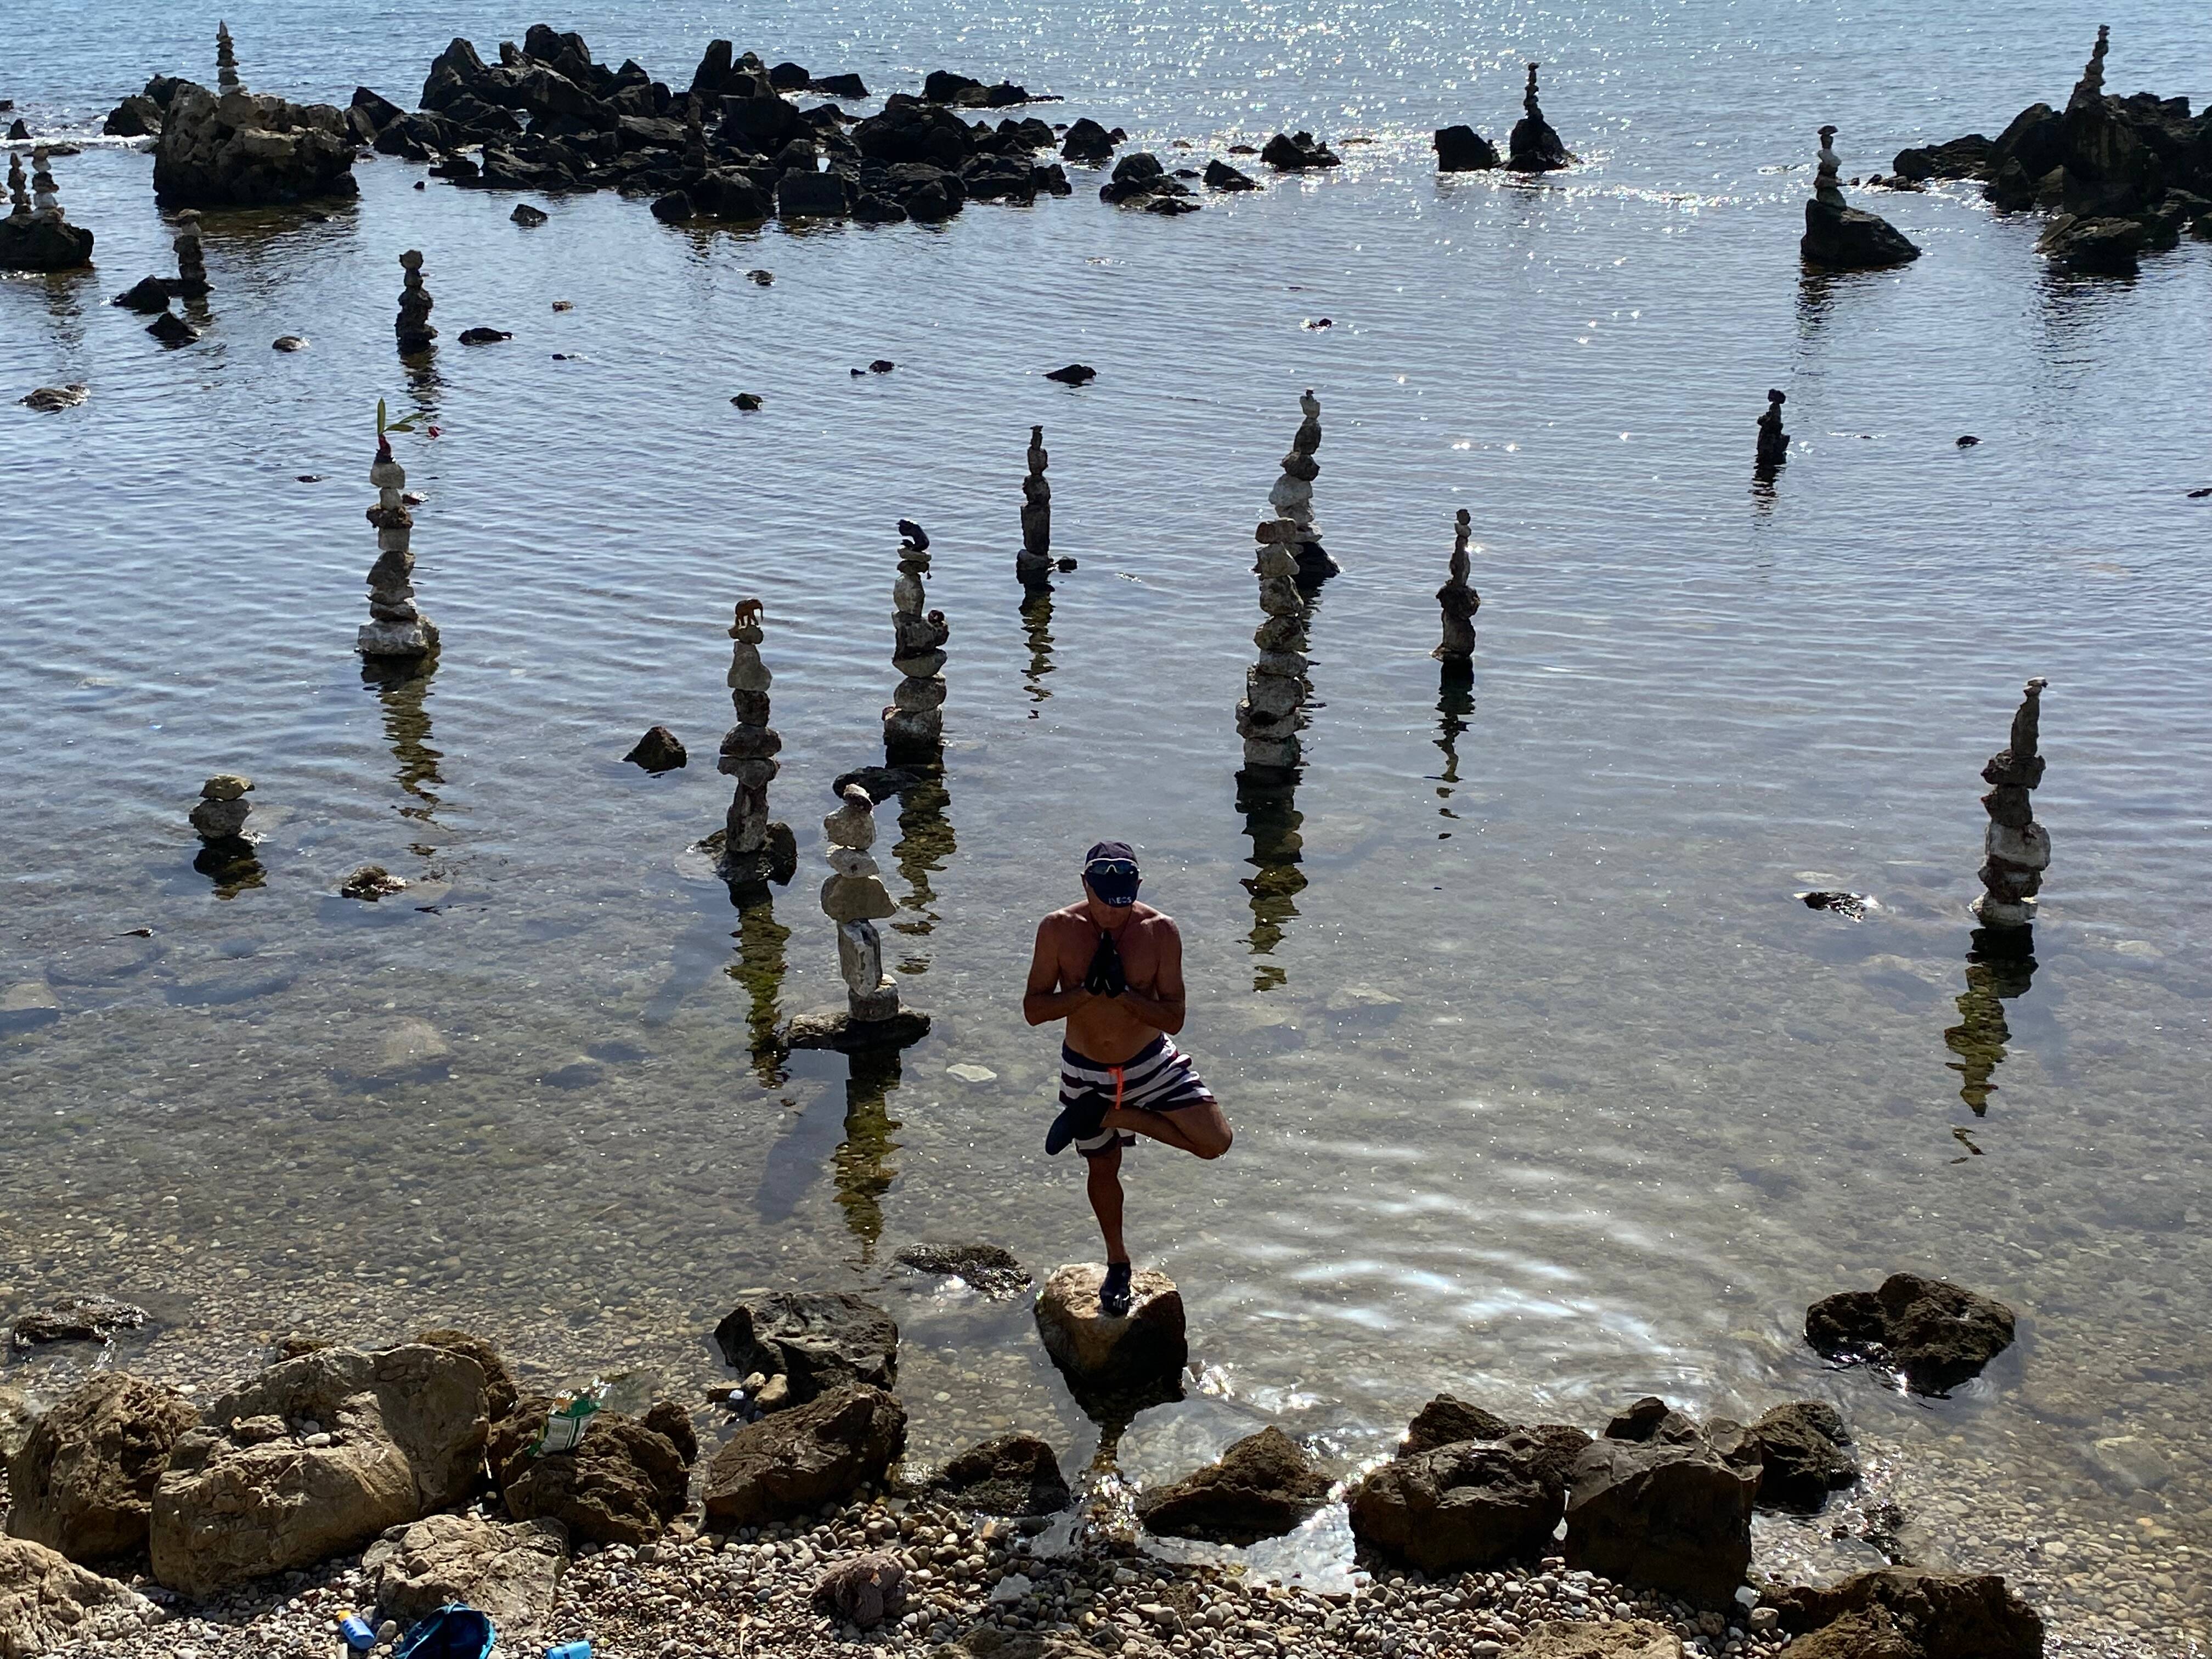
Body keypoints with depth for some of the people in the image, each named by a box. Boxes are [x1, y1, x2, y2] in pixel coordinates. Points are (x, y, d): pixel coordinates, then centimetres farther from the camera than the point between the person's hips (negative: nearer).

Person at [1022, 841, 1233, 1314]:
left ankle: (1107, 1115, 1)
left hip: (1151, 1063, 0)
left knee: (1214, 1141, -15)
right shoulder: (1059, 930, -16)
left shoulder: (1159, 932, -17)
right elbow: (1034, 1009, -14)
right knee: (1102, 1168, 16)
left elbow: (1174, 1017, -16)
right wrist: (1088, 990, -29)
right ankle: (1117, 1262, 43)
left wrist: (1122, 991, -30)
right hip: (1085, 1072, 0)